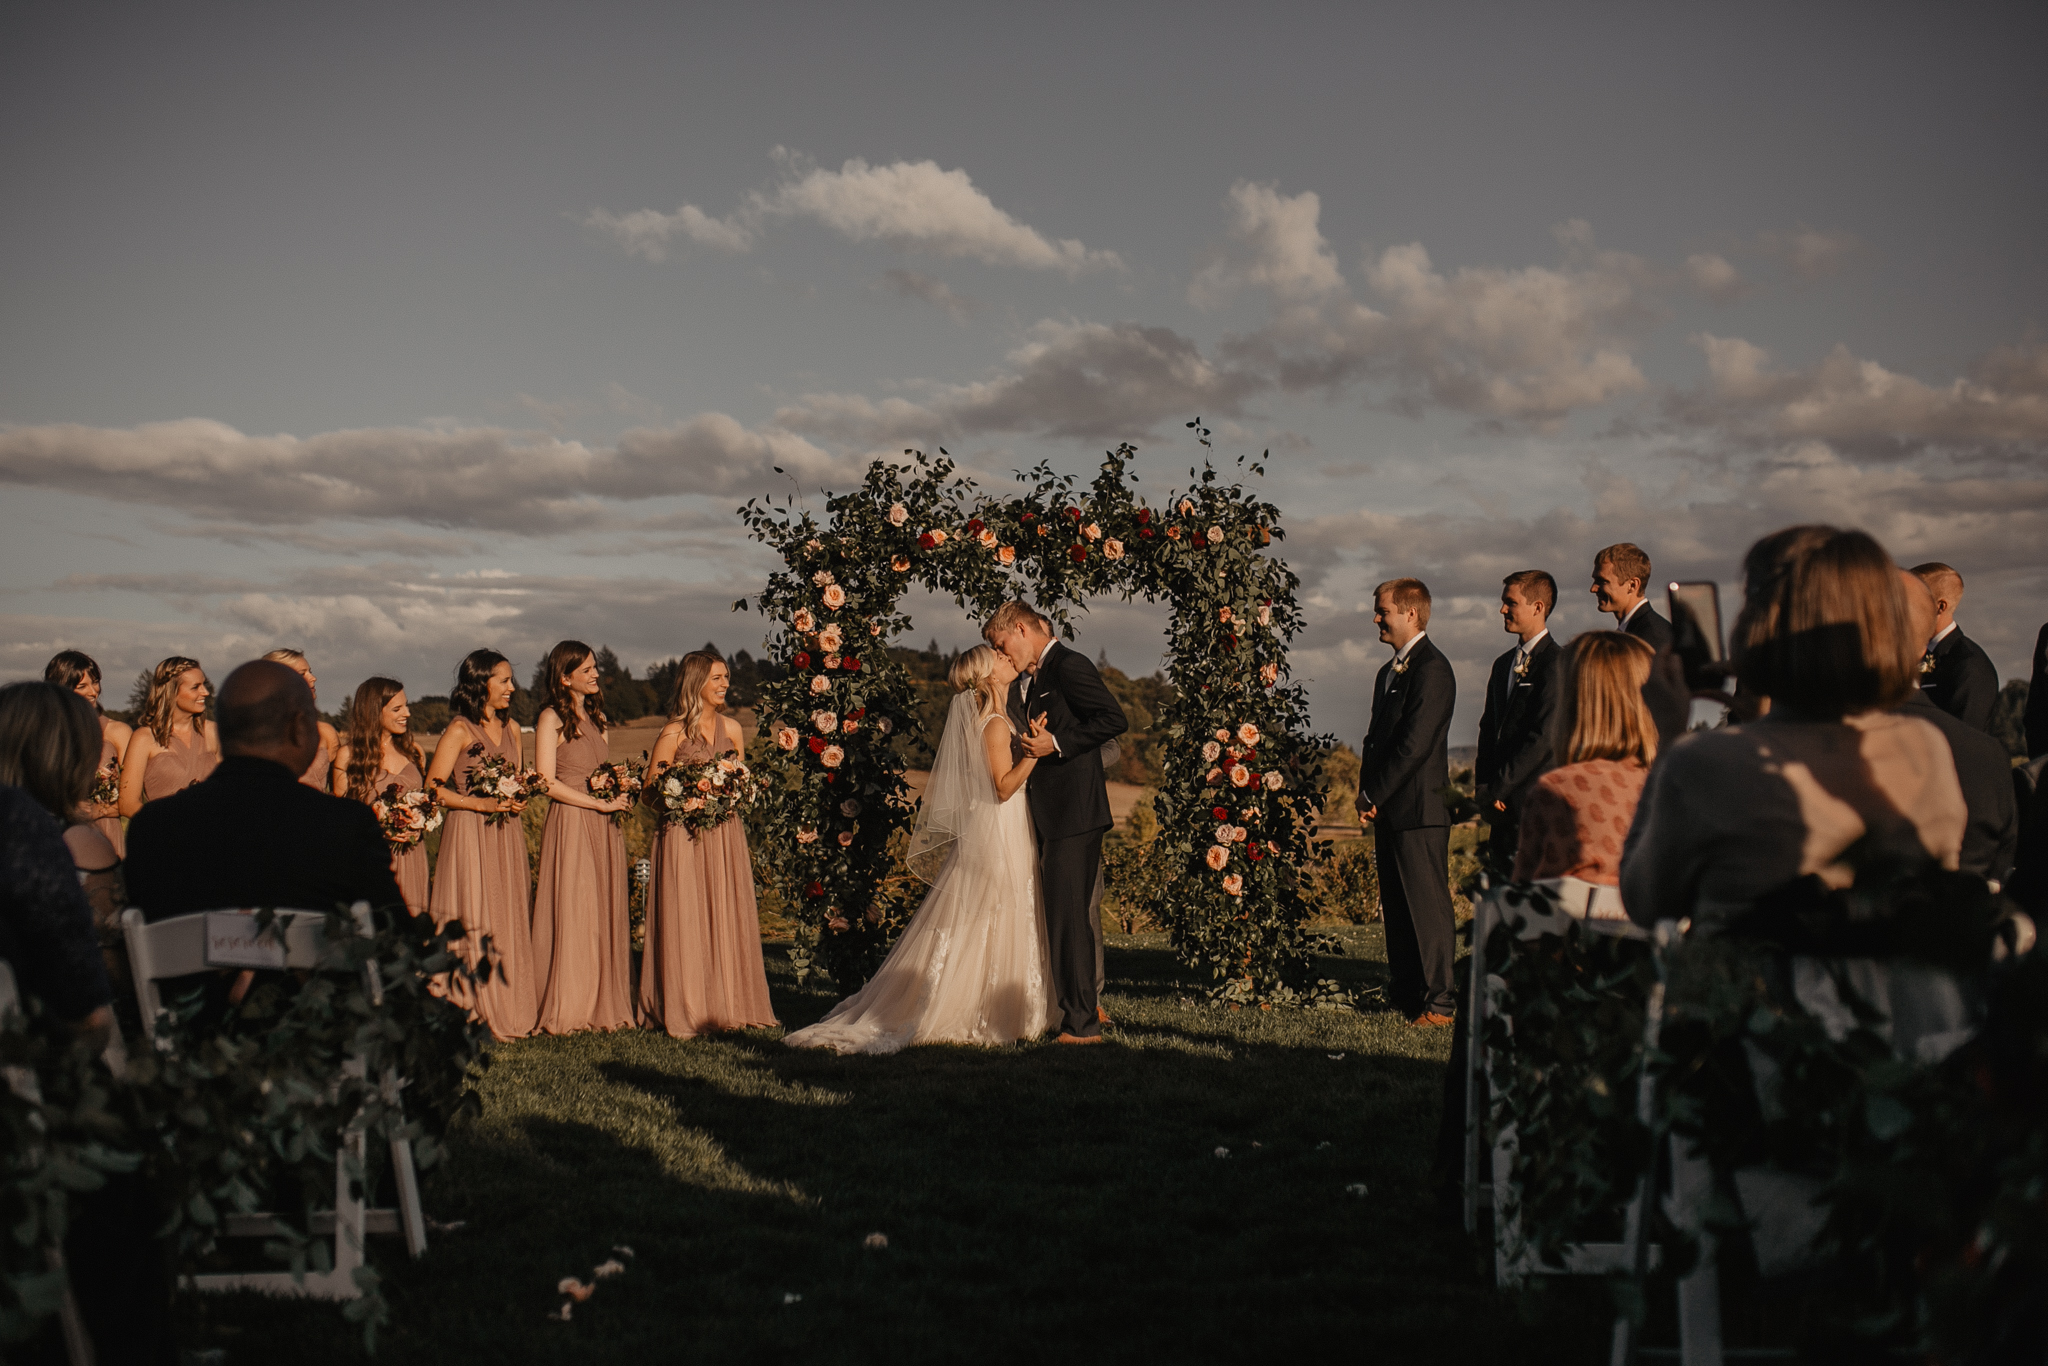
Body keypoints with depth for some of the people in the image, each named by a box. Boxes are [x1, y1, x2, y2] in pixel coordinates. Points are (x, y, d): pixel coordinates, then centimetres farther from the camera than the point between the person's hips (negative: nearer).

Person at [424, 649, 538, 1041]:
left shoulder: (511, 727, 13)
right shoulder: (459, 731, -7)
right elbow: (434, 789, -10)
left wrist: (518, 801, 3)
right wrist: (482, 804, -17)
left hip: (506, 835, 6)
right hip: (468, 835, -6)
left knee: (510, 922, 5)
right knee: (474, 927, -6)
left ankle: (511, 1010, 12)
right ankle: (473, 1013, 0)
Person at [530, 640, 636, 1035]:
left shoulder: (596, 717, 17)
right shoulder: (551, 719, -5)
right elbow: (546, 782, -13)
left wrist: (620, 795, 4)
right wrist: (600, 804, -14)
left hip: (603, 826, 7)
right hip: (570, 824, -7)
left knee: (606, 915, 6)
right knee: (572, 916, -6)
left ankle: (603, 1006, 11)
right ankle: (566, 1010, 1)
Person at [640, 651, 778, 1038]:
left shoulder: (731, 728, 10)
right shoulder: (673, 734, -4)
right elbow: (652, 789, -2)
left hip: (725, 835, 5)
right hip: (684, 836, -5)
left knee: (728, 917, 5)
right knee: (686, 921, -3)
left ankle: (728, 1006, 14)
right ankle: (687, 1010, 4)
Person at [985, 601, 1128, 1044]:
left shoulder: (1068, 666, -10)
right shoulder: (1033, 680, 20)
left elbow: (1114, 719, -18)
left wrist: (1056, 743, -19)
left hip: (1074, 814, -10)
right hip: (1051, 816, 10)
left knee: (1068, 916, -8)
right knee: (1064, 916, 15)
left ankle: (1081, 1024, -3)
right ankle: (1087, 1005, 26)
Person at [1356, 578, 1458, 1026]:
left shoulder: (1431, 669, -12)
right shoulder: (1389, 671, 19)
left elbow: (1415, 744, -18)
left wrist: (1374, 795, -13)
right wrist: (1368, 796, 9)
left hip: (1418, 808, -10)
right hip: (1389, 809, 10)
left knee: (1427, 904, -6)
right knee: (1396, 905, 12)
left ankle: (1439, 1001, -1)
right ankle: (1406, 994, 19)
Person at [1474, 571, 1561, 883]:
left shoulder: (1555, 663, -10)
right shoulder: (1504, 663, 18)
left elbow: (1543, 736, -16)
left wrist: (1498, 788, -12)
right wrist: (1485, 785, 7)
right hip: (1503, 803, 9)